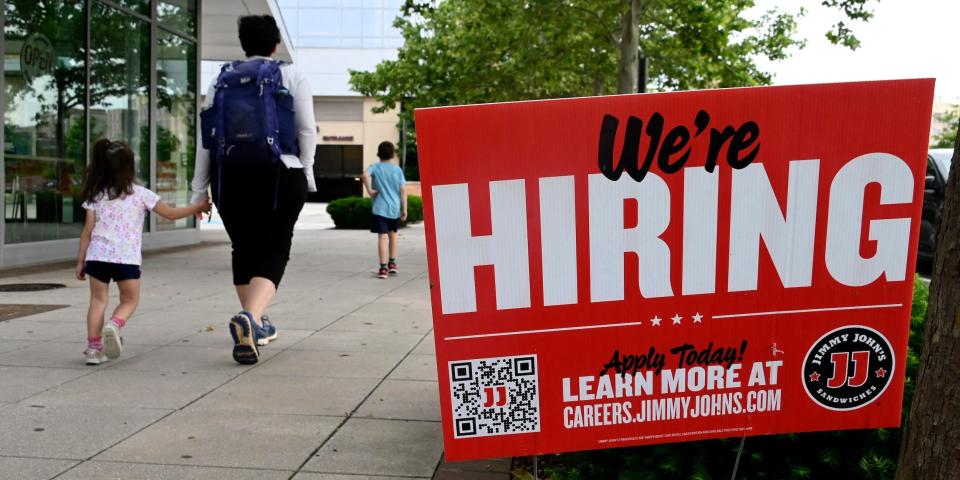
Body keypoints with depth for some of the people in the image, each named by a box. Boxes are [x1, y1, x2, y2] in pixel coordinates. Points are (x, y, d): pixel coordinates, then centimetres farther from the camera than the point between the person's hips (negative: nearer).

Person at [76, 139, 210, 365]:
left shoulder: (95, 196, 8)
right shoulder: (140, 194, 2)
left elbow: (87, 231, 6)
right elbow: (171, 214, 5)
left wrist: (80, 260, 12)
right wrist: (198, 207, 17)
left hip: (97, 254, 2)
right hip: (126, 257, -2)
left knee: (98, 299, 11)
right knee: (129, 300, 12)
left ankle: (93, 346, 5)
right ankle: (114, 325, -17)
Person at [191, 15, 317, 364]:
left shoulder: (222, 78, 10)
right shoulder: (291, 76, 4)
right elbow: (307, 129, -3)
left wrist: (200, 187, 9)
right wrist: (305, 170, 8)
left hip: (229, 176, 3)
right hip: (280, 175, -3)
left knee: (244, 249, 17)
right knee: (272, 252, -2)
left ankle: (256, 324, 27)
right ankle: (249, 318, -28)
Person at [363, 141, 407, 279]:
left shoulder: (374, 167, -1)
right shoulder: (397, 169, 5)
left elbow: (365, 175, -24)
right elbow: (403, 190, 1)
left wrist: (370, 190, -13)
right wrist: (404, 209, 5)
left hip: (380, 208, -3)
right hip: (395, 208, 3)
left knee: (382, 236, -5)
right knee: (392, 234, 21)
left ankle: (383, 268, -8)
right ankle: (392, 263, 25)